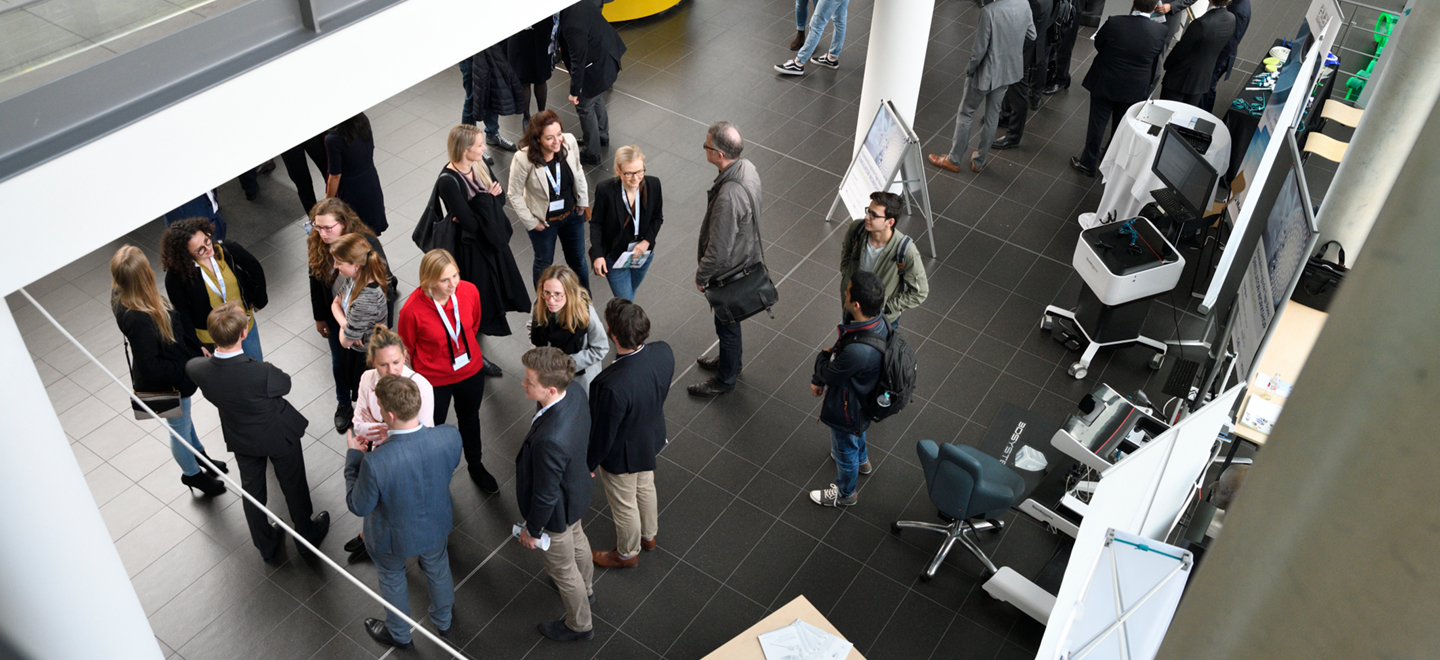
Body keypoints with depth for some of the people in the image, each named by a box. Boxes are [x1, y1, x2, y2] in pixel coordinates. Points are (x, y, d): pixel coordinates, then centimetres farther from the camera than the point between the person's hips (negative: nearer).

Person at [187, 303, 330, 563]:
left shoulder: (199, 370, -29)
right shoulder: (261, 373, -41)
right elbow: (285, 384, -17)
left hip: (242, 440, 4)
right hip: (279, 435, -3)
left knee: (252, 490, 26)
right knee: (293, 486, 23)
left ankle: (267, 546, 47)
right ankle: (307, 535, 47)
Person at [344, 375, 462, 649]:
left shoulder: (376, 462, -42)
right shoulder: (450, 437, -31)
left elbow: (358, 507, -22)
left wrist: (353, 455, -13)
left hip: (394, 537, -3)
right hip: (436, 525, 3)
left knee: (392, 579, 30)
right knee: (438, 568, 34)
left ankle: (399, 634, 59)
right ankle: (443, 620, 63)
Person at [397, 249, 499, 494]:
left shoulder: (469, 291, -22)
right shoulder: (412, 309, -32)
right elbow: (406, 348, -11)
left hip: (471, 371, 4)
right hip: (434, 380, -3)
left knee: (470, 419, 28)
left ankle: (475, 465, 55)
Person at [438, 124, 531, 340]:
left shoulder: (479, 164, -8)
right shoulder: (449, 181, -32)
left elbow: (501, 196, -4)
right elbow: (470, 223, -31)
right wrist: (487, 198, -19)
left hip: (493, 238, 8)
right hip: (473, 248, -8)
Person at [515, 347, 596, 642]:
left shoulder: (549, 440, -46)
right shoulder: (575, 392, -23)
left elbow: (545, 496, -30)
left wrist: (532, 530, -12)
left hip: (556, 511, -8)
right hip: (576, 489, 8)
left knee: (562, 568, 22)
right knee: (577, 540, 36)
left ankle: (580, 625, 49)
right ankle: (586, 587, 67)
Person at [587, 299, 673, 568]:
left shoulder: (611, 386, -43)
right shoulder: (664, 352, -24)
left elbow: (603, 435, -26)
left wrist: (589, 464, -7)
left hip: (622, 455, -6)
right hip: (652, 437, 6)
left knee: (624, 505, 23)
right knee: (645, 488, 33)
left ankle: (627, 554, 52)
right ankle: (648, 535, 61)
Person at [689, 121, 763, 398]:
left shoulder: (728, 197, -40)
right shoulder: (747, 168, -10)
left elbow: (719, 249, -31)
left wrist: (701, 276, -13)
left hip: (729, 271, -9)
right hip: (747, 256, 9)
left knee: (727, 324, 15)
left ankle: (725, 379, 37)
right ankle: (732, 360, 53)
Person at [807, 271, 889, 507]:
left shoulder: (858, 351, -48)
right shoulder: (878, 321, -21)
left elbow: (830, 374, -28)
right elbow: (840, 348, -4)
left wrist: (822, 356, -6)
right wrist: (818, 380, 4)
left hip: (848, 409, -7)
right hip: (863, 397, 8)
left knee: (845, 449, 23)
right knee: (855, 434, 38)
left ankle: (844, 493, 52)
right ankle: (861, 461, 70)